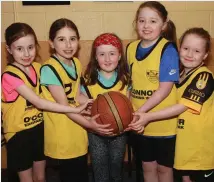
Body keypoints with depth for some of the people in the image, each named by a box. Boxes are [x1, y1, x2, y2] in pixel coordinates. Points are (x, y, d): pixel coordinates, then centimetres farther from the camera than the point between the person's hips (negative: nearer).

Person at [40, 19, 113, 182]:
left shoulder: (77, 64, 4)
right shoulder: (49, 69, -20)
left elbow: (76, 96, 5)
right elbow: (64, 105, -22)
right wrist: (89, 124, -29)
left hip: (78, 129, 7)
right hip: (62, 133, -7)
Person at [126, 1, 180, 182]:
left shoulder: (168, 49, -14)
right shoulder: (131, 48, 2)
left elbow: (166, 88, -19)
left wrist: (142, 110, -25)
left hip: (164, 121, -4)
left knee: (164, 167, 14)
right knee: (148, 166, 19)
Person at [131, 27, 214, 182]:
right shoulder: (181, 75, 8)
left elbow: (183, 106, -24)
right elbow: (173, 102, 10)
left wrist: (149, 117, -24)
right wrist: (147, 116, -3)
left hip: (200, 141, -7)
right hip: (185, 138, 7)